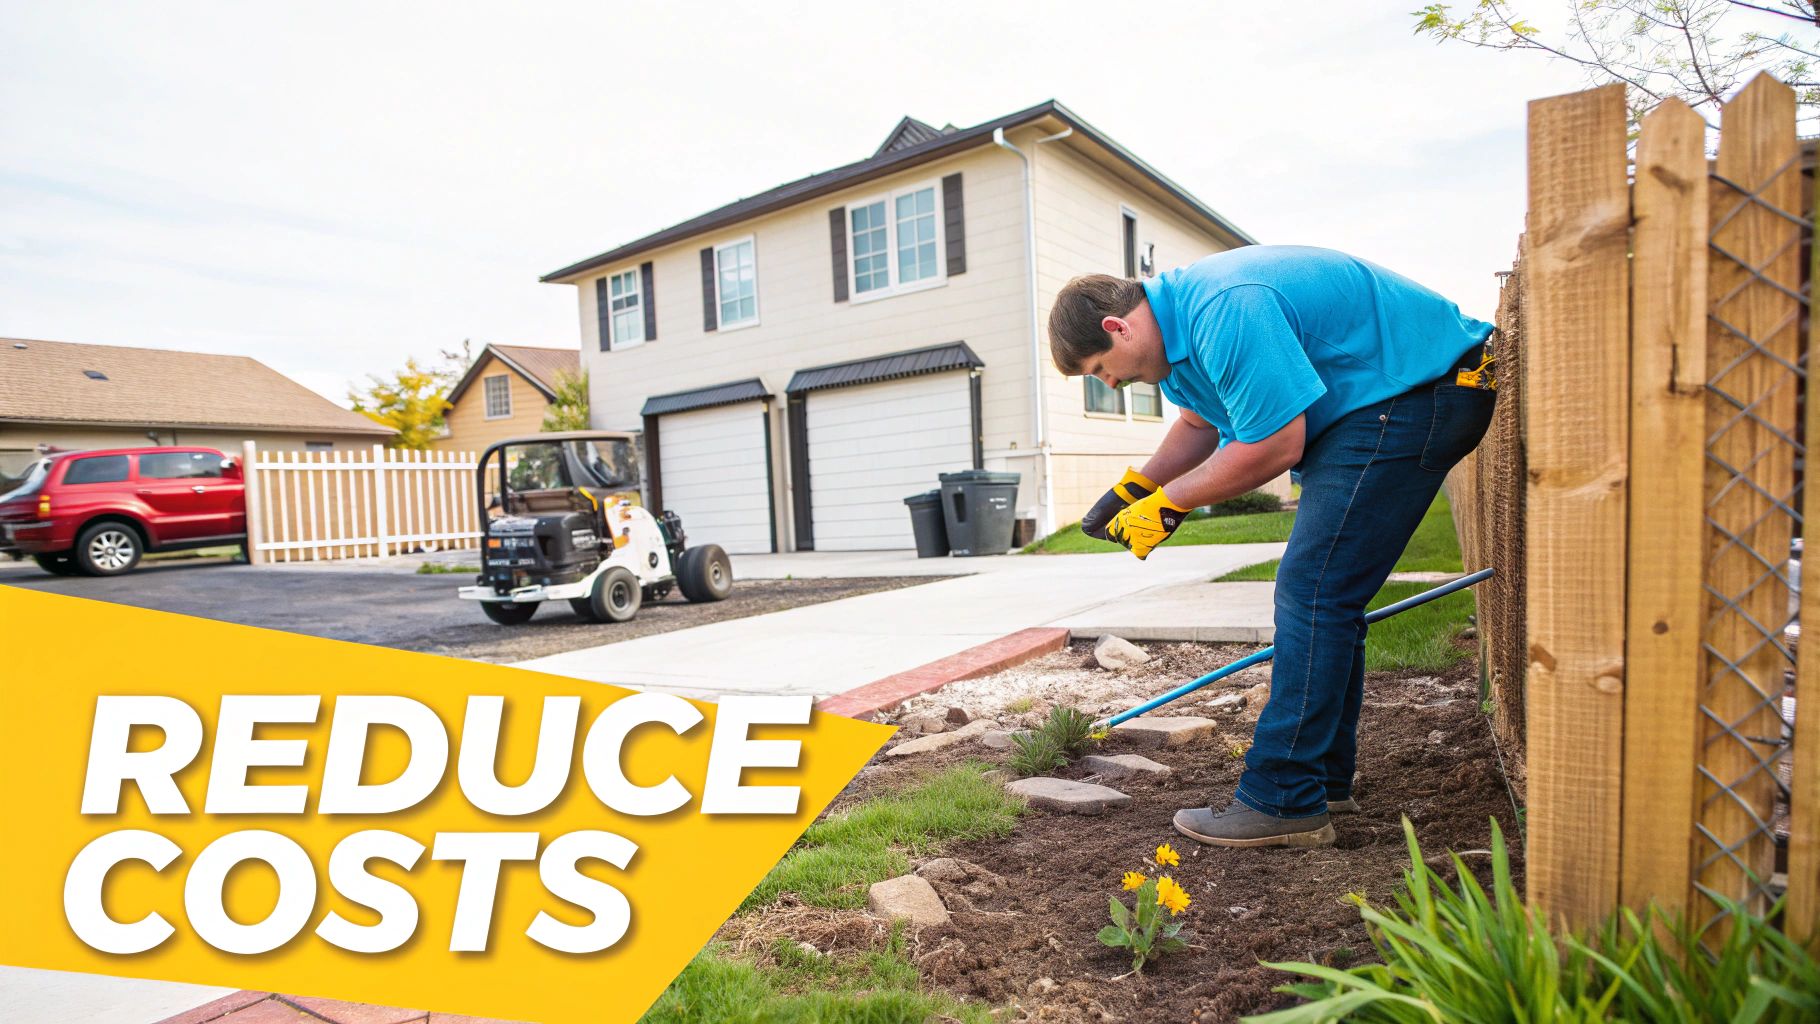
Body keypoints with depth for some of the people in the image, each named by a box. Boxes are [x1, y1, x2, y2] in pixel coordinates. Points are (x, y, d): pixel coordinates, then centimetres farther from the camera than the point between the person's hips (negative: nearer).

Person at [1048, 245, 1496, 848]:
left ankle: (1284, 803, -8)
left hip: (1419, 389, -11)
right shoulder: (1180, 322, 7)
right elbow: (1201, 423, 20)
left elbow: (1275, 446, -26)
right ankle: (1323, 778, 20)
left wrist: (1166, 503, -15)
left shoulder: (1224, 312, -27)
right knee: (1324, 593, 11)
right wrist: (1132, 489, 7)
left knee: (1313, 590, -15)